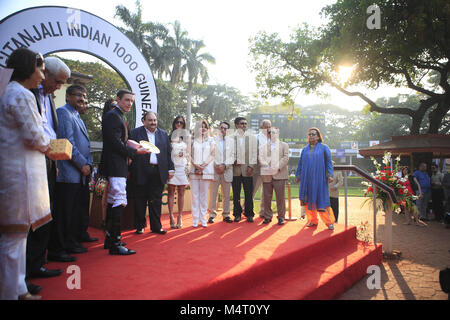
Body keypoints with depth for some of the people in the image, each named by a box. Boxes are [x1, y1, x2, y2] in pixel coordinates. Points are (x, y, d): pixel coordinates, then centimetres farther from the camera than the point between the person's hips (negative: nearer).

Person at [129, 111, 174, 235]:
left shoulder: (163, 134, 15)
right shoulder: (135, 133, 4)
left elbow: (168, 153, 16)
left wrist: (170, 169, 10)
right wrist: (130, 170, -7)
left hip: (158, 172, 3)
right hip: (141, 172, -2)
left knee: (156, 201, 7)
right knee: (140, 201, 5)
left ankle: (156, 226, 15)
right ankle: (140, 226, 17)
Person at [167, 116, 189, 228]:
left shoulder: (186, 137, 15)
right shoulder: (170, 137, 5)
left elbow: (188, 154, 16)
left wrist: (188, 166, 2)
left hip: (182, 167, 3)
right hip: (172, 166, -3)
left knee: (181, 193, 3)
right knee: (171, 193, -2)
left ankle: (179, 217, 8)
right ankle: (171, 217, 1)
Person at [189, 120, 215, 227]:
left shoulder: (211, 140, 12)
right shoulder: (193, 140, 11)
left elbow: (212, 155, 5)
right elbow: (190, 155, 7)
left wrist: (204, 164, -8)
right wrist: (195, 164, -9)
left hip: (206, 170, 0)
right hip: (194, 170, 0)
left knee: (204, 195, 0)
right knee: (195, 195, -1)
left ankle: (203, 219, 5)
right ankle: (195, 220, 3)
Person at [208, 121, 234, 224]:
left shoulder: (231, 141, 12)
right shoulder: (212, 140, 4)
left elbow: (232, 156, 6)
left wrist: (225, 165, -8)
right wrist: (216, 165, -11)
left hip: (227, 171, 2)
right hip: (214, 170, -2)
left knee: (226, 195, 6)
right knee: (213, 194, -1)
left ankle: (226, 215, 15)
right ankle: (212, 215, 7)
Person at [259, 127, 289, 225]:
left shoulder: (284, 145, 12)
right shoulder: (263, 146, 16)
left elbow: (286, 158, 0)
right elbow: (261, 158, 5)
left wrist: (278, 168, -12)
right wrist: (267, 167, -12)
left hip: (279, 174, -2)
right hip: (267, 175, 2)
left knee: (280, 197, -2)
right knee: (266, 197, 4)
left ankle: (281, 217, 8)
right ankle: (267, 216, 15)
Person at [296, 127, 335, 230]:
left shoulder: (324, 148, 5)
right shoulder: (305, 149, 15)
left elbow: (328, 162, 1)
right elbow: (300, 163, 17)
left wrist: (329, 175, -9)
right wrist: (298, 175, 11)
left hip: (319, 178, -4)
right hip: (307, 178, 4)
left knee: (321, 199, -4)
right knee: (308, 199, 3)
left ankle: (329, 221, 7)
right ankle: (312, 220, 15)